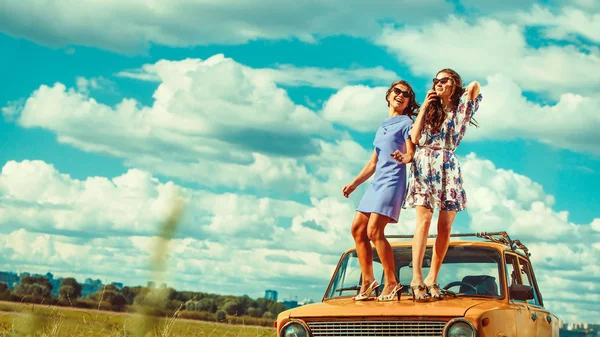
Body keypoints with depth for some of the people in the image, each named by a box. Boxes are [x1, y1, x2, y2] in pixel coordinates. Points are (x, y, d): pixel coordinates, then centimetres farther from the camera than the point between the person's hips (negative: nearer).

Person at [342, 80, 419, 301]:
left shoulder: (406, 123, 2)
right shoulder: (382, 127, 23)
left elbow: (412, 154, -9)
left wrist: (403, 158, -32)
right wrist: (354, 183, 21)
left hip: (393, 180, -8)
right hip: (376, 181, 8)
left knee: (374, 230, -18)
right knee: (357, 228, 2)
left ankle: (391, 283, -11)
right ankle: (368, 281, 8)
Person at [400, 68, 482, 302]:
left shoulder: (461, 110, 14)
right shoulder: (429, 110, 19)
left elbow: (475, 86, -3)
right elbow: (414, 138, 3)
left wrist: (456, 93, 14)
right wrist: (425, 106, 4)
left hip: (448, 168, 1)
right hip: (424, 166, 0)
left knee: (445, 226, -6)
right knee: (424, 219, -17)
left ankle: (432, 279, -3)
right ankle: (416, 279, -23)